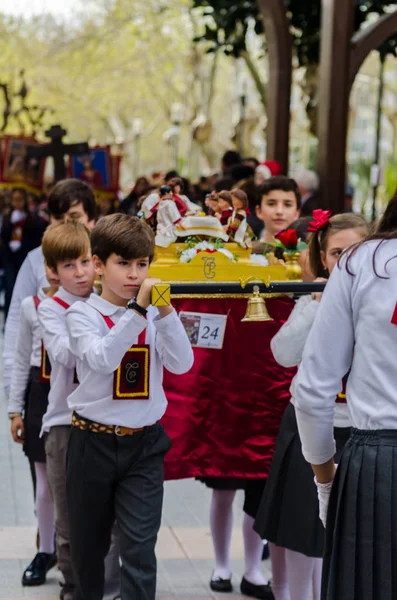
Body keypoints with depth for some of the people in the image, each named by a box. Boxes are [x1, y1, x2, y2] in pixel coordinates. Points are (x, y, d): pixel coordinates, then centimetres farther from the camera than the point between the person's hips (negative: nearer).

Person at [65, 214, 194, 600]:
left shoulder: (155, 315, 1)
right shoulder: (82, 314, -7)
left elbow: (182, 364, -12)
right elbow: (103, 358, -25)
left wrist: (166, 313, -22)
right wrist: (137, 310, -31)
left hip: (144, 442, 1)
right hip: (93, 441, -1)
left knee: (140, 547, -7)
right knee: (88, 542, 16)